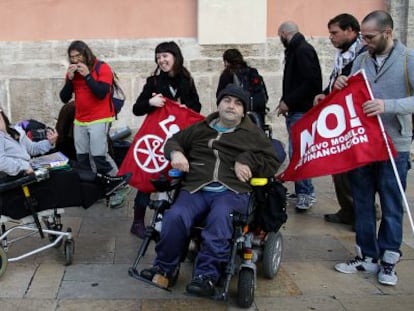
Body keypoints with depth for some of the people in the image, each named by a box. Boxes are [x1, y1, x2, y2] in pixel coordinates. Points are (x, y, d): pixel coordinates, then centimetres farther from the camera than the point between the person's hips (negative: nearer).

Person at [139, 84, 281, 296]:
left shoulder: (253, 134, 21)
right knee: (175, 216, -30)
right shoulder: (200, 128, 26)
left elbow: (272, 163, 16)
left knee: (219, 218, -38)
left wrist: (247, 160, -1)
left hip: (232, 191, -2)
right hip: (196, 189, 2)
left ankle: (207, 275, -33)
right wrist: (175, 152, 10)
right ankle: (163, 269, -12)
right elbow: (174, 141, 35)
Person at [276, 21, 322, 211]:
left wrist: (288, 102, -17)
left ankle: (306, 193, -5)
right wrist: (285, 101, 8)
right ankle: (302, 190, 17)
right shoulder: (295, 50, 18)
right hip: (295, 110, 10)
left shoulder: (303, 50, -11)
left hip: (302, 111, -10)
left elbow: (310, 82, -20)